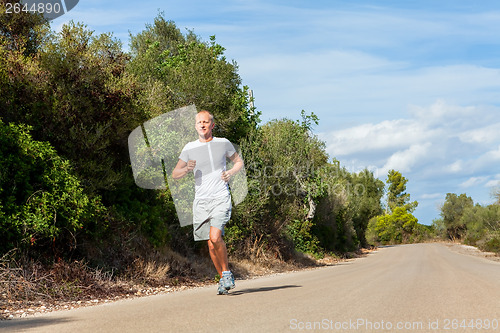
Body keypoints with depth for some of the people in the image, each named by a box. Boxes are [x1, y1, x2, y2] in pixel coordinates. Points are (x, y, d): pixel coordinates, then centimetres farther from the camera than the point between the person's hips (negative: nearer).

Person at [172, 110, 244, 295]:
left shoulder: (223, 143, 5)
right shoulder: (189, 148, 7)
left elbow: (238, 161, 19)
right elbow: (175, 174, 10)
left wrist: (231, 172, -1)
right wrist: (187, 169, -11)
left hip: (221, 198, -2)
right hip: (200, 201, 3)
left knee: (215, 237, -21)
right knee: (211, 245, 4)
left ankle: (227, 272, -1)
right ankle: (224, 279, 21)